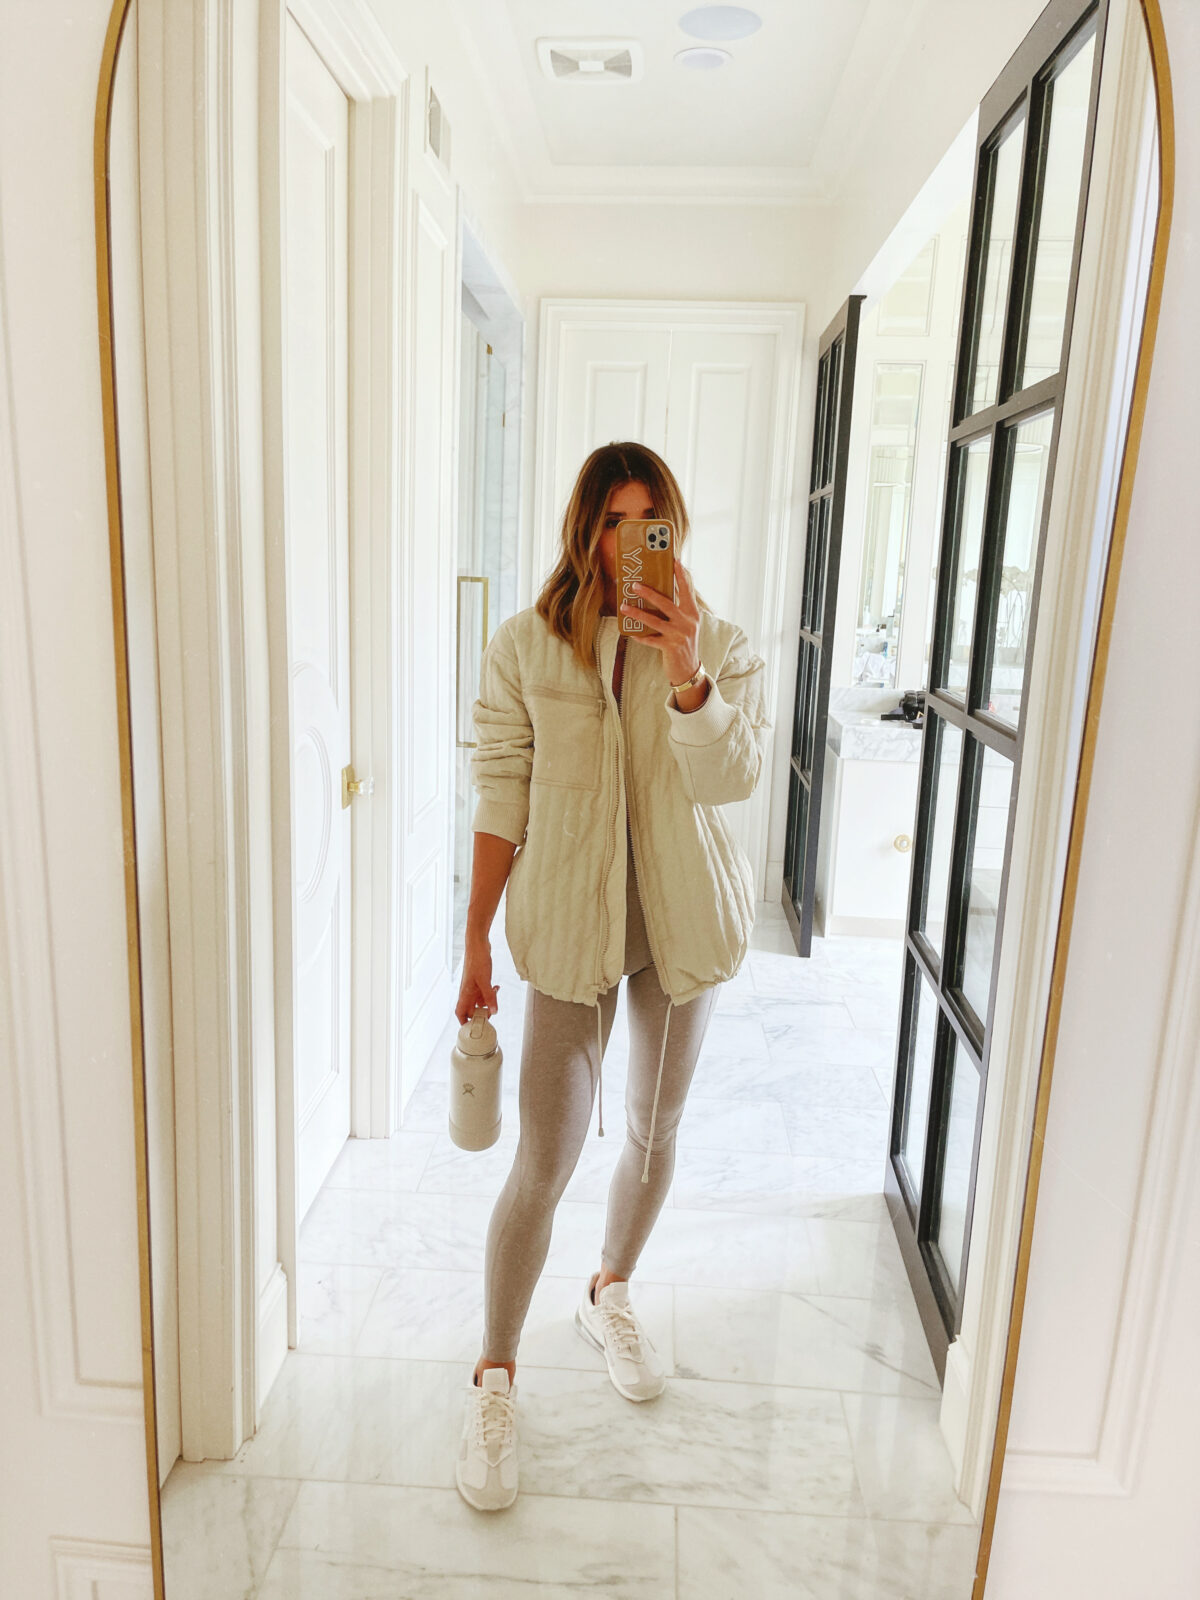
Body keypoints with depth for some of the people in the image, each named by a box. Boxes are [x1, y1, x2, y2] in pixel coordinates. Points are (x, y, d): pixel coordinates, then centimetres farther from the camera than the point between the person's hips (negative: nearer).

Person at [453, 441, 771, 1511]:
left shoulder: (719, 646, -3)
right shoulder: (525, 648, -5)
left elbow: (736, 777, -17)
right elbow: (502, 800, -3)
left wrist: (686, 675, -33)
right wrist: (476, 943, -2)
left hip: (684, 919, 3)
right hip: (570, 923, -2)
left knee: (656, 1130, 18)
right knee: (546, 1161, -2)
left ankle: (611, 1295, 46)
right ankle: (496, 1378, 21)